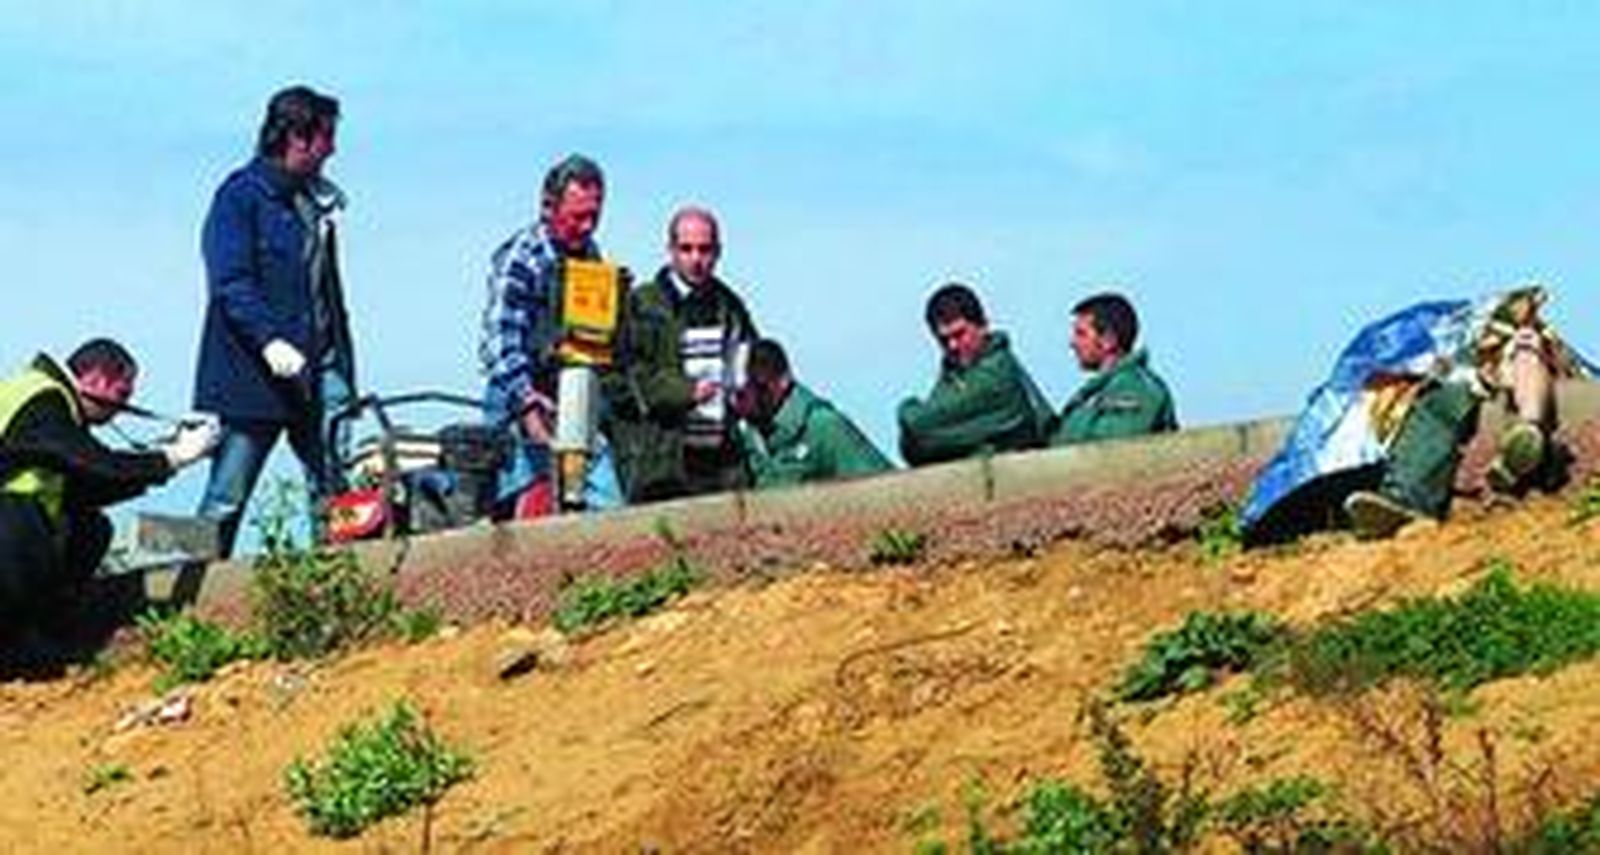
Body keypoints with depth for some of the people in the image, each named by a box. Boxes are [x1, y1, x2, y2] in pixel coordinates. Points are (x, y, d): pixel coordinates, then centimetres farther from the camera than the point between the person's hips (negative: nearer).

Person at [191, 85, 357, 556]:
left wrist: (342, 359, 17)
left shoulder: (317, 198, 17)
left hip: (319, 366, 7)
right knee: (227, 496, -1)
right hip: (254, 371, -7)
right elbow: (230, 283, -16)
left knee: (338, 488, -2)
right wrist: (269, 340, -28)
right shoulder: (240, 195, -6)